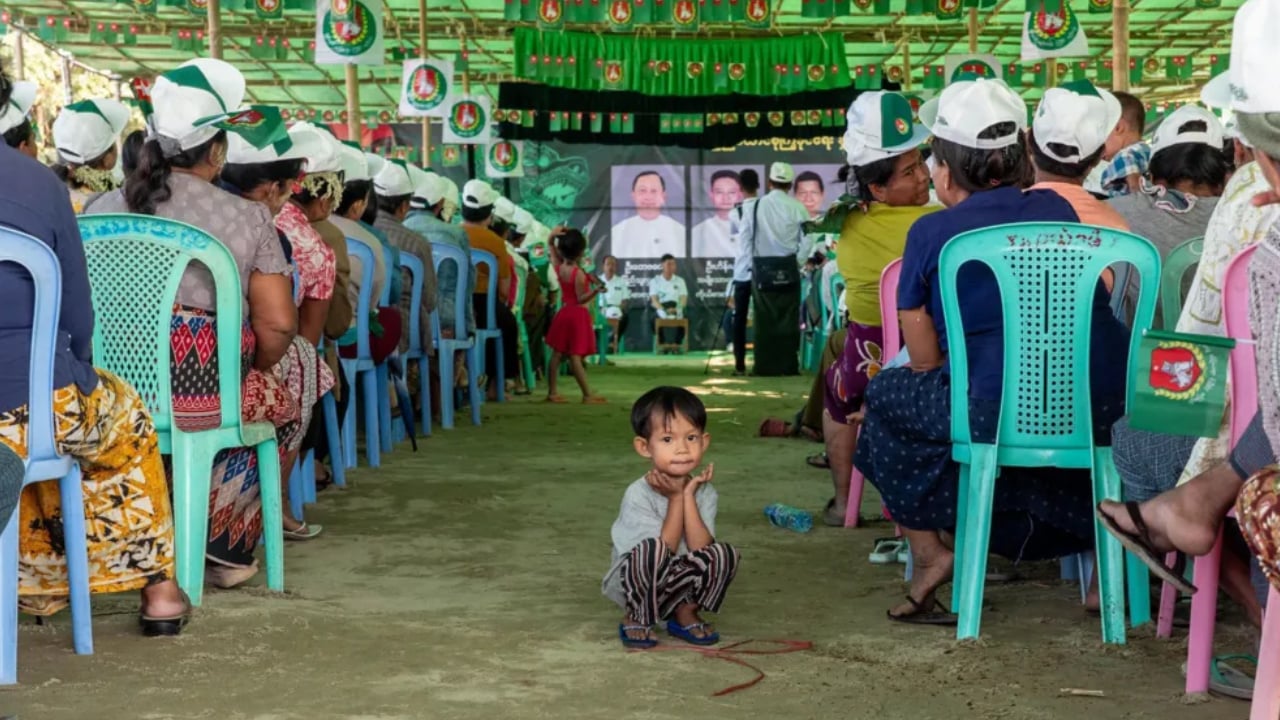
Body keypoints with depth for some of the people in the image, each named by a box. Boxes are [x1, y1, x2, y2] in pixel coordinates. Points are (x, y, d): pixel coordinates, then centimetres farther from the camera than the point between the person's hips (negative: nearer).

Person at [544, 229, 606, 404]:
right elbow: (581, 299, -19)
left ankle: (552, 392, 11)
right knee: (576, 357, -9)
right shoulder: (579, 273, -19)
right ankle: (588, 395, -3)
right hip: (578, 315, -8)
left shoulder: (559, 267, 1)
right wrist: (595, 290, -33)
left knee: (557, 354, 8)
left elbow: (552, 248, 18)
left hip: (564, 312, 8)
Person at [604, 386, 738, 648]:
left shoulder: (704, 491, -8)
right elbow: (663, 550, -25)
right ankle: (636, 618, -9)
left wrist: (688, 496, -25)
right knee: (652, 549, -36)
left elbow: (700, 549, -20)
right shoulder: (638, 495, -21)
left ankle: (685, 614, 3)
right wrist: (675, 498, -23)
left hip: (679, 587, 4)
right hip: (631, 585, -4)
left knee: (725, 554, -21)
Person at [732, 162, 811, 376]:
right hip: (789, 272, 0)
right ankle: (789, 365, 3)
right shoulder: (798, 208, -3)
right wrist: (797, 263, 9)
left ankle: (765, 366, 5)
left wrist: (742, 274, 4)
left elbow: (745, 242, -1)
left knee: (764, 319, 5)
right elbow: (806, 243, -4)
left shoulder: (754, 207, -2)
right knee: (789, 319, 4)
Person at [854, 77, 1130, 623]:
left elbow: (925, 361, 5)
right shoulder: (1057, 209, 13)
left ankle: (928, 552, 14)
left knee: (884, 397, 21)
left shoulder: (930, 233, 2)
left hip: (998, 413, -4)